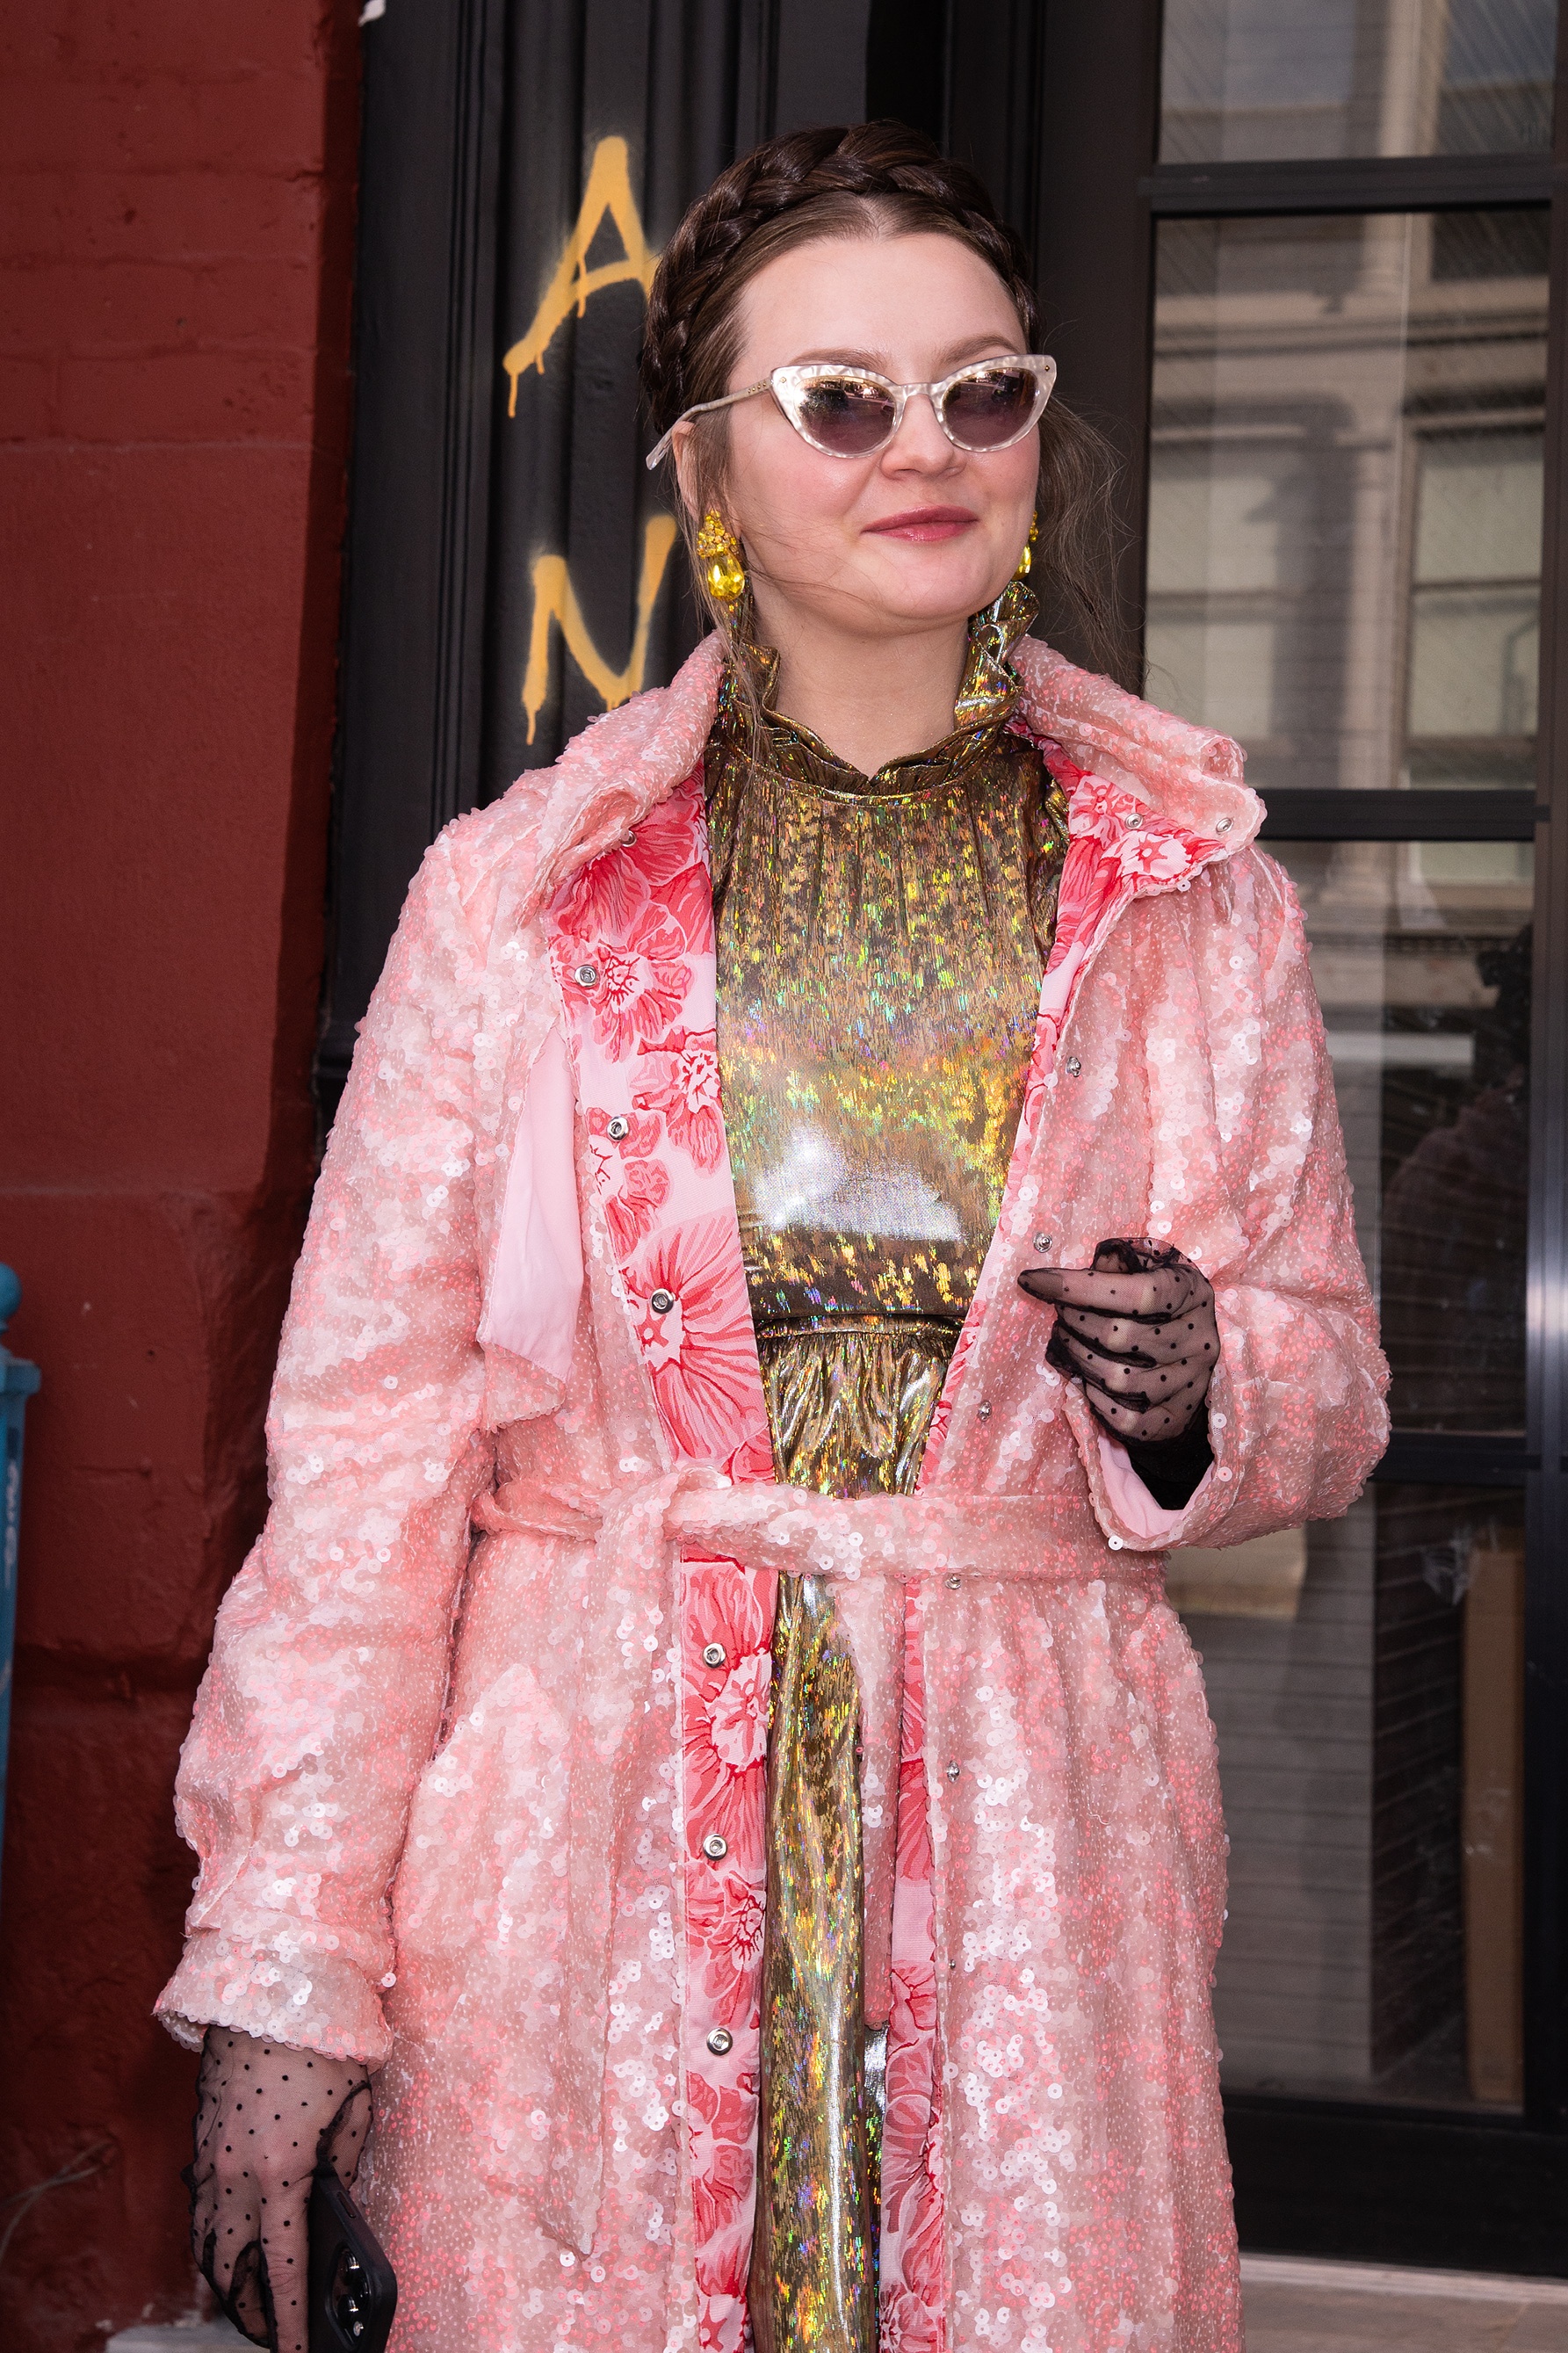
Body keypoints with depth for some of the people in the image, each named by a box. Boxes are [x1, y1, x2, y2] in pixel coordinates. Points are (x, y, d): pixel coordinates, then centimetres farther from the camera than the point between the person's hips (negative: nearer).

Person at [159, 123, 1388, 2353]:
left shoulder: (1196, 893, 6)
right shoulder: (516, 890, 1)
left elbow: (1329, 1388, 14)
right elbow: (367, 1437, 0)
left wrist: (1198, 1394, -10)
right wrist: (285, 1963, -5)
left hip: (1029, 1862, 1)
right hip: (583, 1853, -1)